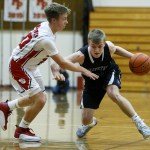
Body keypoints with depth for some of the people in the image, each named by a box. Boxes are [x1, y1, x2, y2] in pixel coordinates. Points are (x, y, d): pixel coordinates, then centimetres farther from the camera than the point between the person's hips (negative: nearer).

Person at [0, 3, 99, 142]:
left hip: (30, 65, 9)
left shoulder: (45, 26, -7)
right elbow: (62, 63, -24)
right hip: (19, 67, -9)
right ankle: (21, 131, 5)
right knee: (40, 100, -14)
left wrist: (55, 70, 3)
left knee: (38, 98, 19)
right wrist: (83, 70, -15)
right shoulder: (46, 38, -33)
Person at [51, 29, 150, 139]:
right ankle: (91, 123, 43)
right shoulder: (81, 55, -38)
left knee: (114, 94, -35)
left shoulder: (109, 47, -30)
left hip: (110, 72, -1)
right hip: (92, 82, 1)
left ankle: (139, 123, -23)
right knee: (86, 119, 1)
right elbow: (56, 64, -43)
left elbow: (116, 49, -2)